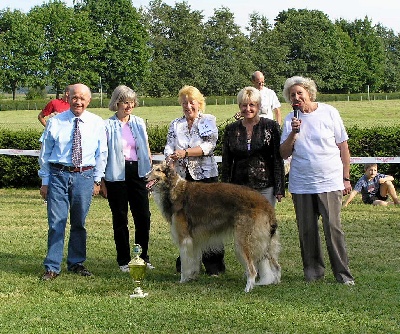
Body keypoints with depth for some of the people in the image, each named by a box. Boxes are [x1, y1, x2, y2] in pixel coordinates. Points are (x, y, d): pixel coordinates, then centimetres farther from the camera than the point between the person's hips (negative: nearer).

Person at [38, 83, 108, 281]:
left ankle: (76, 263, 24)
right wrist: (45, 181, 3)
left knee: (79, 224, 11)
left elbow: (101, 154, 8)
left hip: (85, 176, 1)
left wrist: (97, 180, 4)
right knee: (56, 223, -3)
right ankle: (52, 268, 4)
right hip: (58, 175, -1)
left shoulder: (97, 123, 3)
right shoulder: (55, 122, 0)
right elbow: (45, 153, 5)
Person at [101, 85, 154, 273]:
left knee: (143, 215, -1)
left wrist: (152, 172, 11)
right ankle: (123, 261, 12)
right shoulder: (108, 125, -1)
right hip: (116, 175, -3)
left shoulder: (139, 123, 11)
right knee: (120, 218, 4)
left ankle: (143, 257, 13)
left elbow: (146, 149, 17)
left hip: (137, 173, 3)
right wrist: (101, 182, -4)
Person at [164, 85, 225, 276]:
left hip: (206, 175, -3)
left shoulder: (209, 121, 5)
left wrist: (185, 152, -17)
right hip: (182, 177, 3)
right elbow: (169, 149, 6)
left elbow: (209, 146, -8)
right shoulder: (175, 125, 15)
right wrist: (169, 165, -14)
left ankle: (213, 264, 2)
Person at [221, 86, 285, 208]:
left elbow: (278, 159, 1)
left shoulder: (271, 126, 1)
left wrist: (279, 189, -4)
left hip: (266, 187, -2)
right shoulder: (231, 129, 8)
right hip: (239, 187, 2)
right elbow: (226, 162, 11)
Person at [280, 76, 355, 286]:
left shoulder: (329, 113, 1)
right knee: (307, 231, 5)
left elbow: (343, 147, 5)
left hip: (330, 183, -3)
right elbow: (284, 154, 3)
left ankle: (342, 273, 0)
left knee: (333, 228, -8)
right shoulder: (290, 120, 7)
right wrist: (293, 133, -12)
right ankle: (313, 270, 18)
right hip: (301, 185, 3)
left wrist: (346, 178, 3)